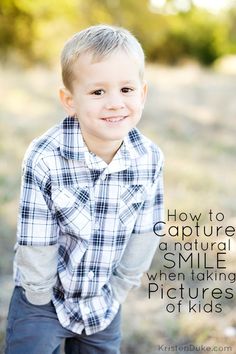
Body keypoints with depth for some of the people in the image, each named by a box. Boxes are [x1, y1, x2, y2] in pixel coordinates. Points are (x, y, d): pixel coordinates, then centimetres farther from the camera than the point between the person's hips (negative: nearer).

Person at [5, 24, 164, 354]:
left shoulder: (150, 160, -16)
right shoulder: (43, 159, -27)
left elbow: (145, 232, -6)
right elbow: (37, 244, -19)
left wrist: (116, 293, -1)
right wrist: (43, 300, -10)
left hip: (103, 303, 3)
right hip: (43, 300, -3)